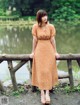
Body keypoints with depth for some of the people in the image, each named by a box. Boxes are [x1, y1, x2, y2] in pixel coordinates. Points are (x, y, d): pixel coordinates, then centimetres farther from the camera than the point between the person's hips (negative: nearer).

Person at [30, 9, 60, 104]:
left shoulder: (51, 26, -7)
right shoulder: (35, 27, -8)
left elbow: (52, 40, -2)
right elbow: (35, 40, -2)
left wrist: (55, 52, 0)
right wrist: (33, 52, 1)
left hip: (49, 50, 0)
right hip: (39, 50, 0)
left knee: (48, 71, 0)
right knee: (40, 71, 0)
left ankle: (47, 93, 4)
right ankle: (42, 93, 6)